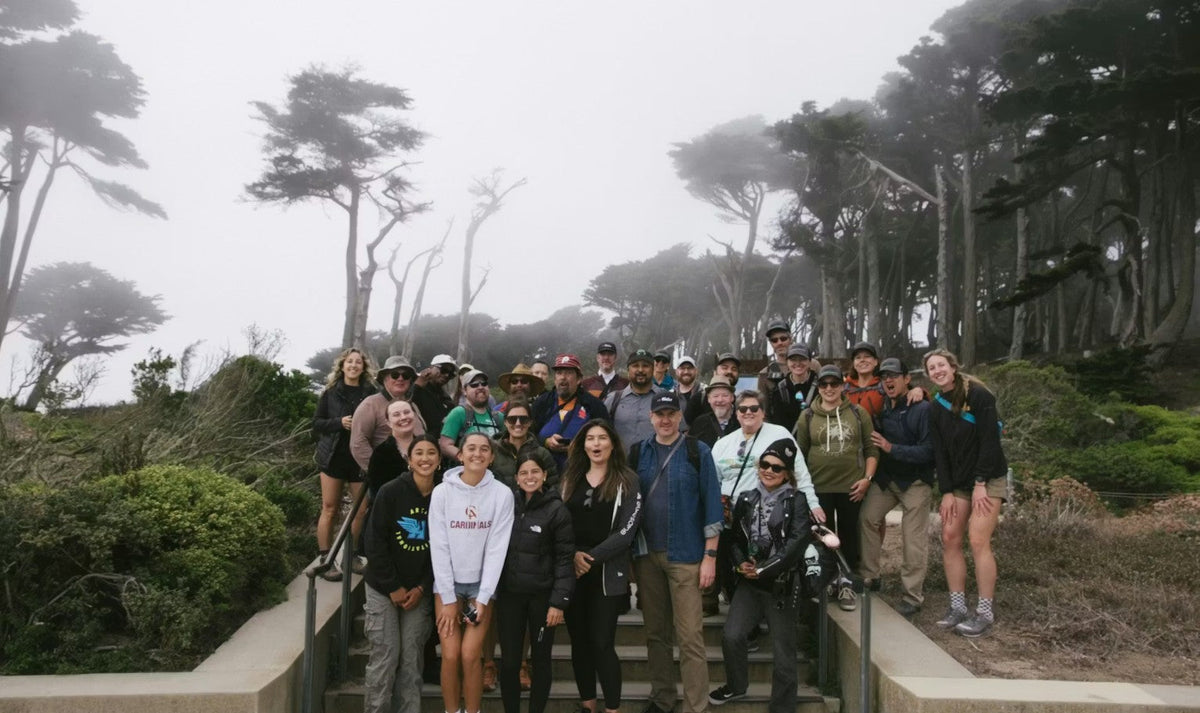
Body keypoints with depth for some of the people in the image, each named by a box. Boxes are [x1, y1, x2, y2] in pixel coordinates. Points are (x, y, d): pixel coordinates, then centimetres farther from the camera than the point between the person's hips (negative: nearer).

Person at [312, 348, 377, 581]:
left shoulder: (370, 392, 0)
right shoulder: (331, 392, 1)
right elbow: (316, 423, 1)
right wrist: (339, 422, -15)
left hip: (361, 458, 1)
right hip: (334, 456, -1)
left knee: (363, 509, 2)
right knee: (330, 508, 3)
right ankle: (325, 559, 10)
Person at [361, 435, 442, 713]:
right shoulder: (390, 492, -11)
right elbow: (374, 543, -10)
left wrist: (422, 588, -5)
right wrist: (393, 587, -10)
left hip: (420, 590, 2)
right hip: (383, 587, -2)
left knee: (412, 657, 4)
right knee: (386, 655, -3)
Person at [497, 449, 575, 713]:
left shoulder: (557, 510, -7)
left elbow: (565, 559, -8)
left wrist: (559, 602, -13)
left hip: (542, 595, -3)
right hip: (509, 594, 3)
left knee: (540, 659, 10)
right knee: (509, 661, 6)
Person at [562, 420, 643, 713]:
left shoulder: (627, 481, -1)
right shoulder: (570, 478, 11)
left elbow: (625, 531, -9)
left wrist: (592, 558, -15)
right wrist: (573, 554, -11)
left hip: (607, 573, -4)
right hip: (573, 571, 4)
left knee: (602, 642, -5)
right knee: (579, 641, 10)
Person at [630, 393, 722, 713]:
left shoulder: (698, 452, -2)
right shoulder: (638, 453, 6)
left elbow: (712, 503, -4)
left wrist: (710, 556, -8)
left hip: (685, 555, -3)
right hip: (647, 554, 3)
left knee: (690, 636, -4)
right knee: (656, 633, 12)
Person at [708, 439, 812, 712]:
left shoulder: (796, 502, -3)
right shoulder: (746, 499, 7)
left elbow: (796, 543, -14)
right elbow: (736, 538, 12)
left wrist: (764, 569, -16)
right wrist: (741, 563, -8)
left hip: (783, 584, -3)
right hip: (749, 582, 3)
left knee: (783, 652, 6)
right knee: (731, 636, -10)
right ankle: (736, 685, 19)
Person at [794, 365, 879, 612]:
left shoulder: (858, 413, 3)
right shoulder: (808, 416, 3)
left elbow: (871, 449, 5)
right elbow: (800, 453, 8)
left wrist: (867, 478, -6)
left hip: (851, 487, 0)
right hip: (818, 487, 0)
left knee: (849, 534, 9)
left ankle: (846, 583, 21)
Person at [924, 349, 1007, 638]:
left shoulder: (978, 395, -11)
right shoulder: (936, 408, 7)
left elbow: (990, 440, -15)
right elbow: (939, 452, 4)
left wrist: (980, 484, -17)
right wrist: (946, 492, -3)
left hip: (988, 479, -6)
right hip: (958, 482, 6)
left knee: (978, 541, -12)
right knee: (950, 539, -1)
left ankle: (984, 613, -5)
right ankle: (958, 607, 6)